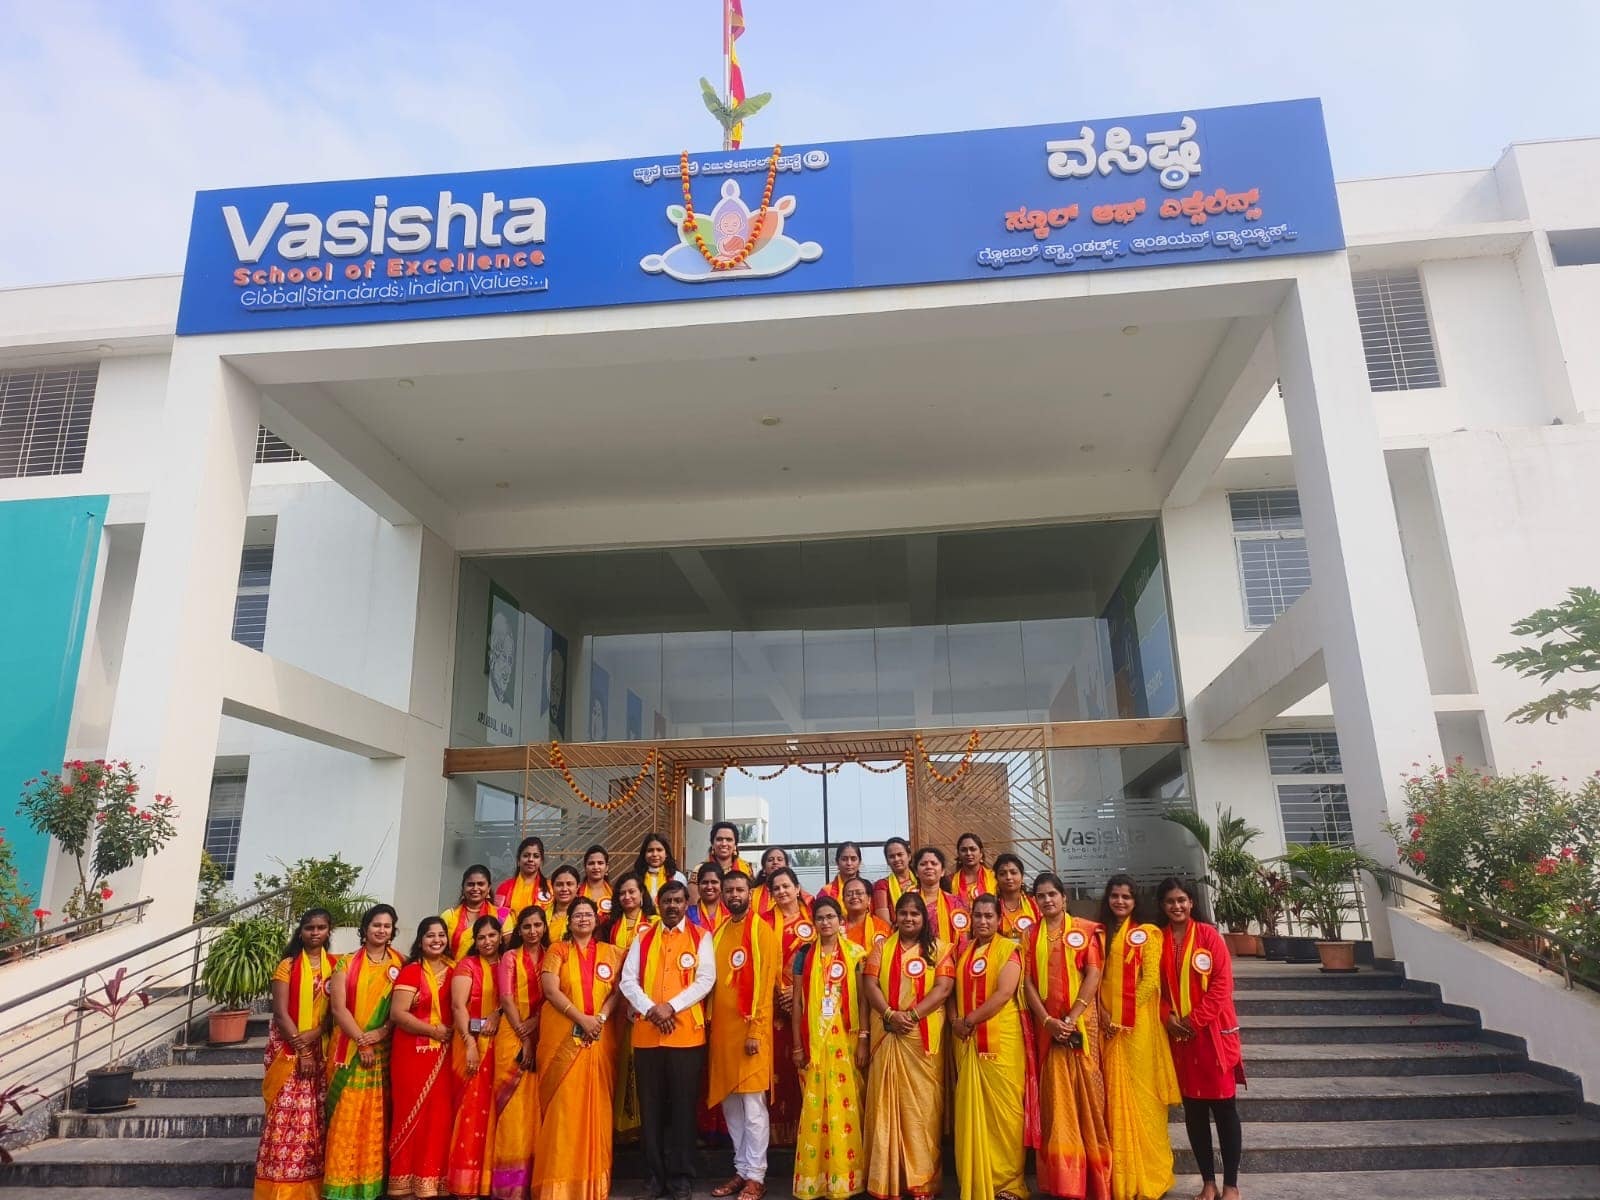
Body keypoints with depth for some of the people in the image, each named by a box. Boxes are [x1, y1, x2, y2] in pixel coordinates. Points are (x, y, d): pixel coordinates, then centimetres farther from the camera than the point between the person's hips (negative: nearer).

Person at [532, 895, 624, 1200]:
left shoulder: (611, 953, 12)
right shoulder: (557, 950, 7)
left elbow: (619, 990, 4)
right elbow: (550, 990, -6)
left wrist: (601, 1018, -14)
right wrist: (581, 1018, -15)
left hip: (600, 1037, 2)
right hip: (562, 1036, -2)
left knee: (595, 1103, 2)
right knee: (563, 1104, -4)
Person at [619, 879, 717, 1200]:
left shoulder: (700, 937, 4)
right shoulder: (642, 938, 10)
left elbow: (706, 980, -6)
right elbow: (628, 981, 3)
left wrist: (671, 1006, -15)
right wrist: (650, 1009, -13)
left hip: (686, 1033, -2)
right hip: (646, 1033, 2)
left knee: (682, 1107, 4)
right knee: (651, 1107, 8)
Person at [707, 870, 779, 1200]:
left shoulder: (762, 930, -6)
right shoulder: (719, 931, 12)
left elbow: (766, 983, -11)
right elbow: (713, 980, 13)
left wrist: (756, 1030, -15)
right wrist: (710, 1022, 6)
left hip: (750, 1027, -6)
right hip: (721, 1027, 6)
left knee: (753, 1105, -1)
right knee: (729, 1104, 11)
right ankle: (742, 1169, 23)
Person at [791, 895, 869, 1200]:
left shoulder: (855, 954, 1)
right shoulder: (804, 955, 4)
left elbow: (863, 999, -1)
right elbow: (797, 1001, 5)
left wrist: (863, 1040, -6)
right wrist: (797, 1045, 1)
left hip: (846, 1040, -1)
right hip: (814, 1042, 1)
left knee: (846, 1106, 1)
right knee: (814, 1108, 4)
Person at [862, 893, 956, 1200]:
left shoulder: (939, 949, 5)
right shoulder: (882, 948, 11)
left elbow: (943, 988, -7)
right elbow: (870, 984, 1)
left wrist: (913, 1015, -16)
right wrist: (890, 1014, -15)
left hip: (924, 1037, -1)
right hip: (887, 1036, 2)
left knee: (922, 1104, 0)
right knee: (887, 1103, 3)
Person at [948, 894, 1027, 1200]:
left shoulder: (1009, 949, -4)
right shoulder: (963, 951, 13)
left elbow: (1004, 993, -15)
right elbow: (954, 990, 14)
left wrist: (969, 1020, -13)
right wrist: (954, 1021, -4)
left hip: (1000, 1040, -5)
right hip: (966, 1041, 5)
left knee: (1002, 1109, -2)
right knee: (970, 1109, 7)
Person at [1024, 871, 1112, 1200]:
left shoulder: (1085, 929, 2)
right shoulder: (1030, 936, 9)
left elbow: (1093, 976, -6)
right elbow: (1027, 982, 3)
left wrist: (1071, 1018, -14)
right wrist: (1046, 1020, -11)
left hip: (1081, 1022, -2)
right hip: (1046, 1024, 2)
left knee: (1086, 1092, -2)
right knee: (1055, 1097, 4)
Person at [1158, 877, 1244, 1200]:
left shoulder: (1208, 934, -5)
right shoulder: (1158, 940, 5)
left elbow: (1222, 982, -10)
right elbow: (1157, 986, 7)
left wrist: (1195, 1019, -14)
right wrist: (1167, 1017, -10)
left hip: (1213, 1032, -3)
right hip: (1178, 1035, 3)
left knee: (1224, 1107, 3)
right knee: (1193, 1109, 8)